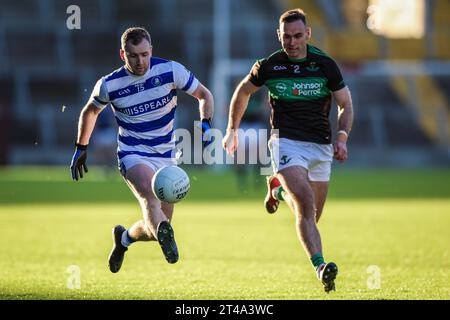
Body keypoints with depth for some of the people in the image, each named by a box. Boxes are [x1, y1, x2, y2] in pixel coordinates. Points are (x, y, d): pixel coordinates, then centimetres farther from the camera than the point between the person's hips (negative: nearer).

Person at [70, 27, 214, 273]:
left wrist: (205, 124, -13)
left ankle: (124, 238, 35)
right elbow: (90, 111, 14)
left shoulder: (170, 70, -8)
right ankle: (163, 234, -64)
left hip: (166, 157, 3)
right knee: (150, 195, -35)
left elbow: (204, 95, 4)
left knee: (155, 228, 4)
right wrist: (81, 148, 17)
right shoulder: (109, 85, -7)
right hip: (133, 155, -3)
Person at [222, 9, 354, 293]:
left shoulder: (326, 65, -4)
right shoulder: (269, 66, -4)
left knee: (312, 216, 11)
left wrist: (342, 138, -11)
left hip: (320, 146, 3)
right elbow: (243, 92, 15)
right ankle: (320, 267, -31)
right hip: (287, 143, -3)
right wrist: (232, 129, 19)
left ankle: (279, 190, 41)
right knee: (306, 205, -24)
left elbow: (346, 105, 5)